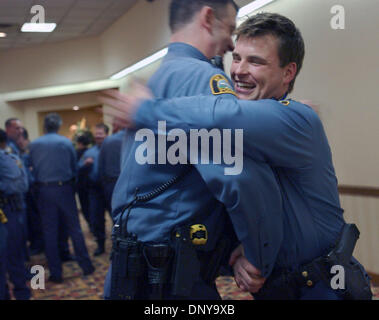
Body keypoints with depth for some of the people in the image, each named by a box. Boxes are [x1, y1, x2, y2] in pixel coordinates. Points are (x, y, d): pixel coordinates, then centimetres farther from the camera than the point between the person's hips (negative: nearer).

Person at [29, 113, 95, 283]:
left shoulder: (34, 145, -2)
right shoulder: (66, 142, -2)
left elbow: (32, 168, 4)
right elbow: (75, 168, 5)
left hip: (44, 190, 0)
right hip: (64, 189, 0)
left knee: (50, 232, 6)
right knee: (74, 228, 8)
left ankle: (55, 273, 9)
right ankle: (86, 266, 13)